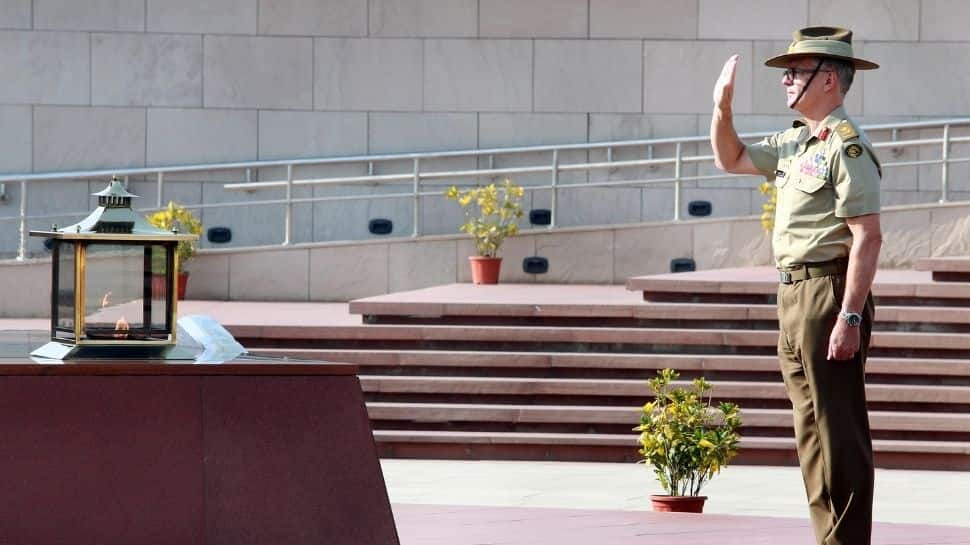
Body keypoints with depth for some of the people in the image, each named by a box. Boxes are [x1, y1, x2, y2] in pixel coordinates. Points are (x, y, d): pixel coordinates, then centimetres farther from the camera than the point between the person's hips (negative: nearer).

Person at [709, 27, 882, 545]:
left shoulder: (846, 145, -13)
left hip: (829, 295, -10)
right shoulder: (795, 142, 16)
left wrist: (850, 317, -24)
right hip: (794, 296, 10)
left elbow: (867, 236, -19)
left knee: (839, 434, -8)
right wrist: (722, 107, 14)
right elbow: (732, 159, 31)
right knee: (813, 433, 12)